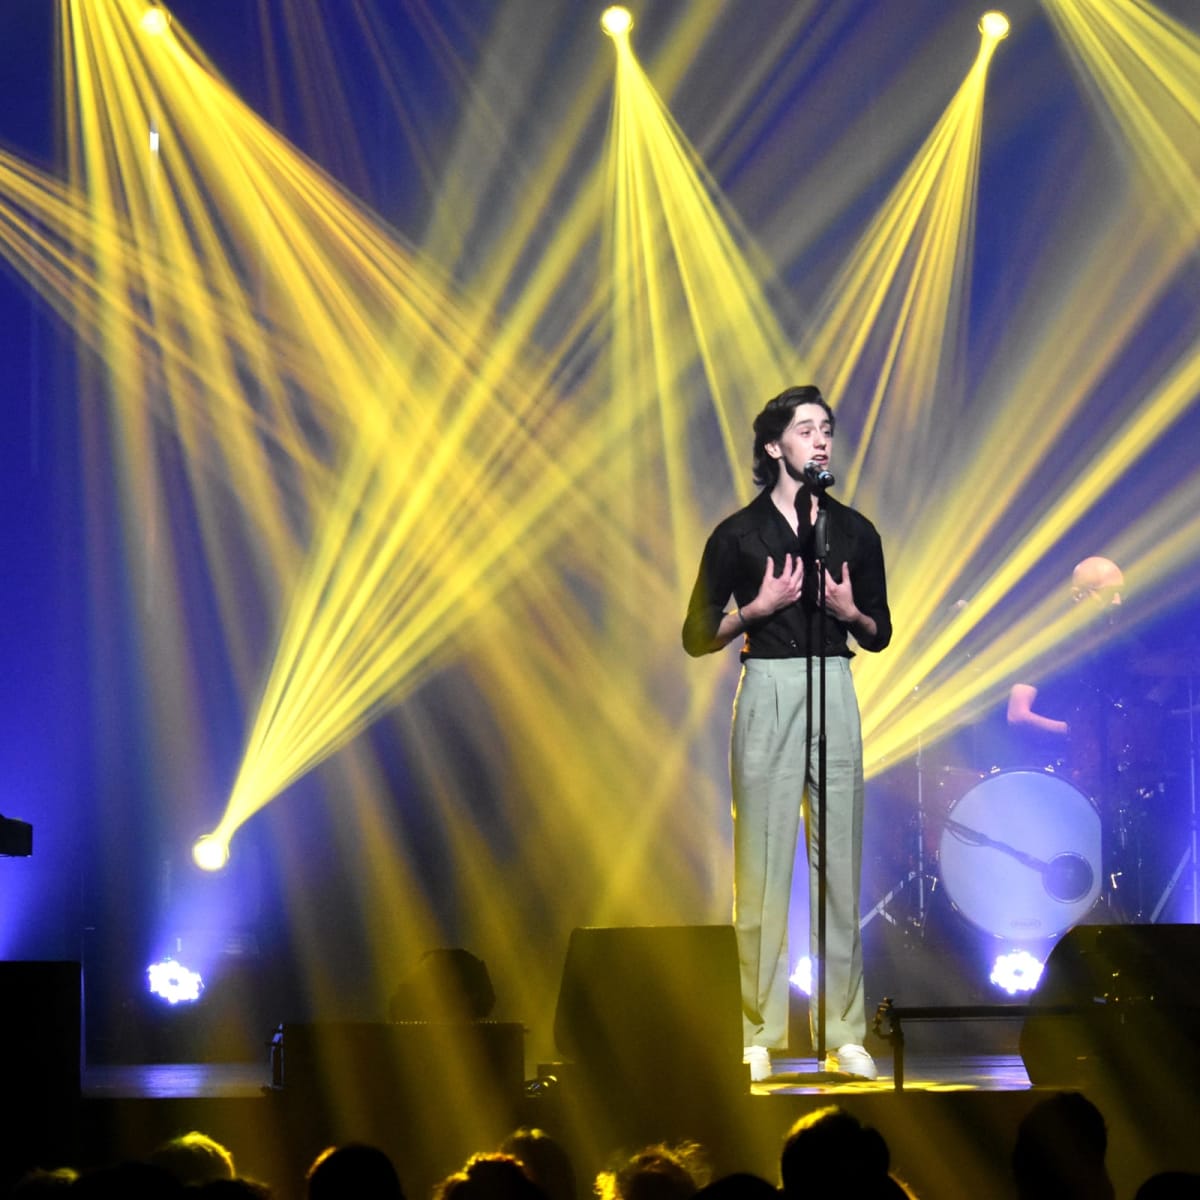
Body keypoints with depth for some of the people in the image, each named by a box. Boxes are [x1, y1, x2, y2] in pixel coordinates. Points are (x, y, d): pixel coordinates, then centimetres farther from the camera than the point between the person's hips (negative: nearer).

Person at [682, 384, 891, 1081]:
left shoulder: (855, 532, 13)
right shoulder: (738, 534, 5)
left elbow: (880, 634, 17)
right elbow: (698, 637, 4)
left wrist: (850, 611, -4)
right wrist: (758, 607, -10)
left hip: (834, 692, 2)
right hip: (767, 693, -2)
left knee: (841, 863, 0)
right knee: (763, 865, -5)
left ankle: (844, 1033, 3)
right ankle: (760, 1032, -2)